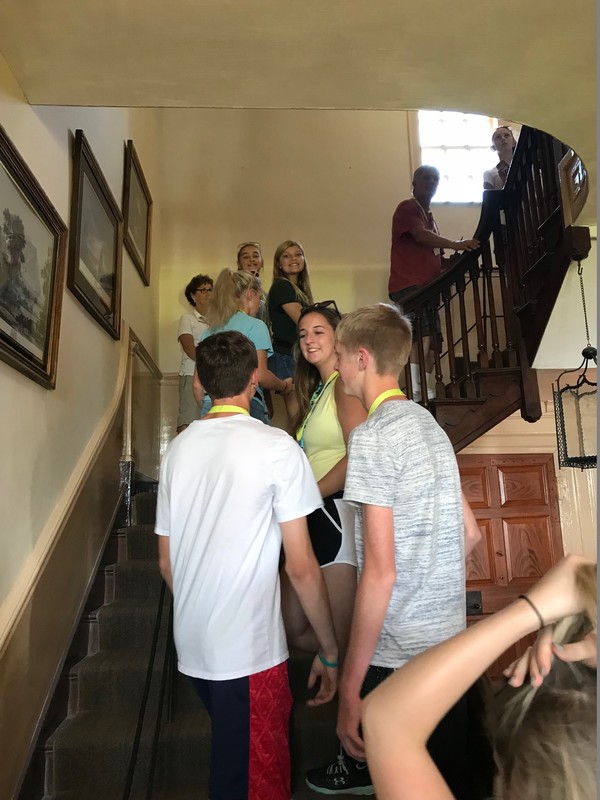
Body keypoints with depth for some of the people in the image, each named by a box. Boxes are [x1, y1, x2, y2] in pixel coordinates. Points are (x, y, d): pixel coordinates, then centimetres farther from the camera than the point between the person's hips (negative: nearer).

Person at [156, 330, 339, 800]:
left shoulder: (179, 448, 3)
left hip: (191, 649, 7)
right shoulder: (276, 447, -14)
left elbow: (166, 561, 11)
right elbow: (301, 567, -14)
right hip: (249, 652, -6)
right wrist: (330, 650, -2)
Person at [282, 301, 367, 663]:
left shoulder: (345, 384, -7)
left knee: (341, 639, -2)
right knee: (298, 631, 14)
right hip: (315, 517, 10)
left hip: (337, 512, -10)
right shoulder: (317, 389, 21)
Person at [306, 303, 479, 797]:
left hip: (399, 655, -8)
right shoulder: (432, 426, 7)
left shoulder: (374, 435, -18)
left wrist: (350, 686, -16)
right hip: (452, 645, 8)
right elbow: (466, 535, 13)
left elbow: (380, 570, -22)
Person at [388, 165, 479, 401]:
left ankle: (424, 392, 8)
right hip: (408, 286, -9)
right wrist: (455, 244, -31)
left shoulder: (429, 216, 27)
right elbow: (420, 235, -21)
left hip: (426, 288, 9)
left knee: (432, 341, 4)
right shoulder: (407, 208, -1)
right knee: (421, 337, -21)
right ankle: (415, 393, -21)